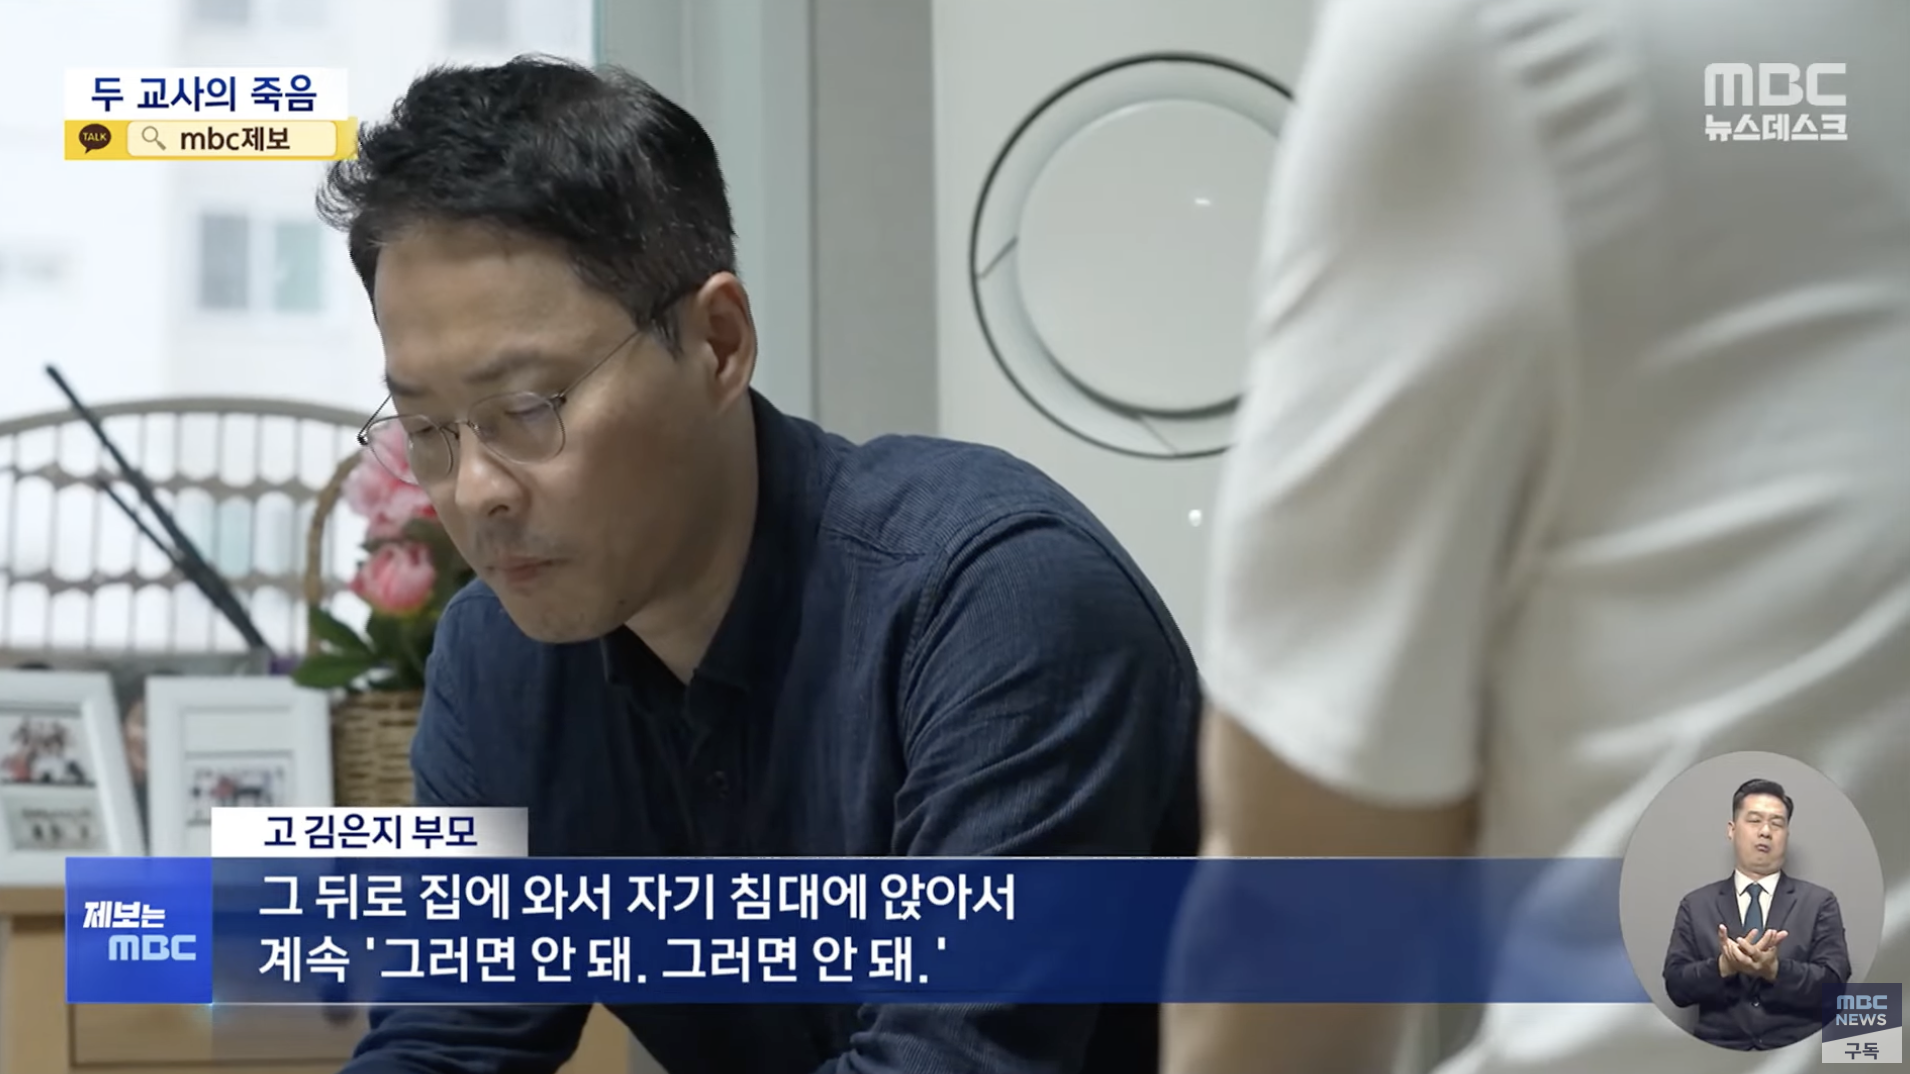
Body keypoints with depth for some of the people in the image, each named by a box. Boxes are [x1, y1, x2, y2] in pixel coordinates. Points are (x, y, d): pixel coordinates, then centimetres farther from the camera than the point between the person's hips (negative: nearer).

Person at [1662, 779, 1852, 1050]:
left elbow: (1833, 985, 0)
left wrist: (1774, 970, -16)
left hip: (1796, 1052, 0)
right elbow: (1676, 986, 4)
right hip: (1719, 1052, 0)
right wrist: (1724, 966, -14)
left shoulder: (1819, 903, 10)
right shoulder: (1695, 905, 12)